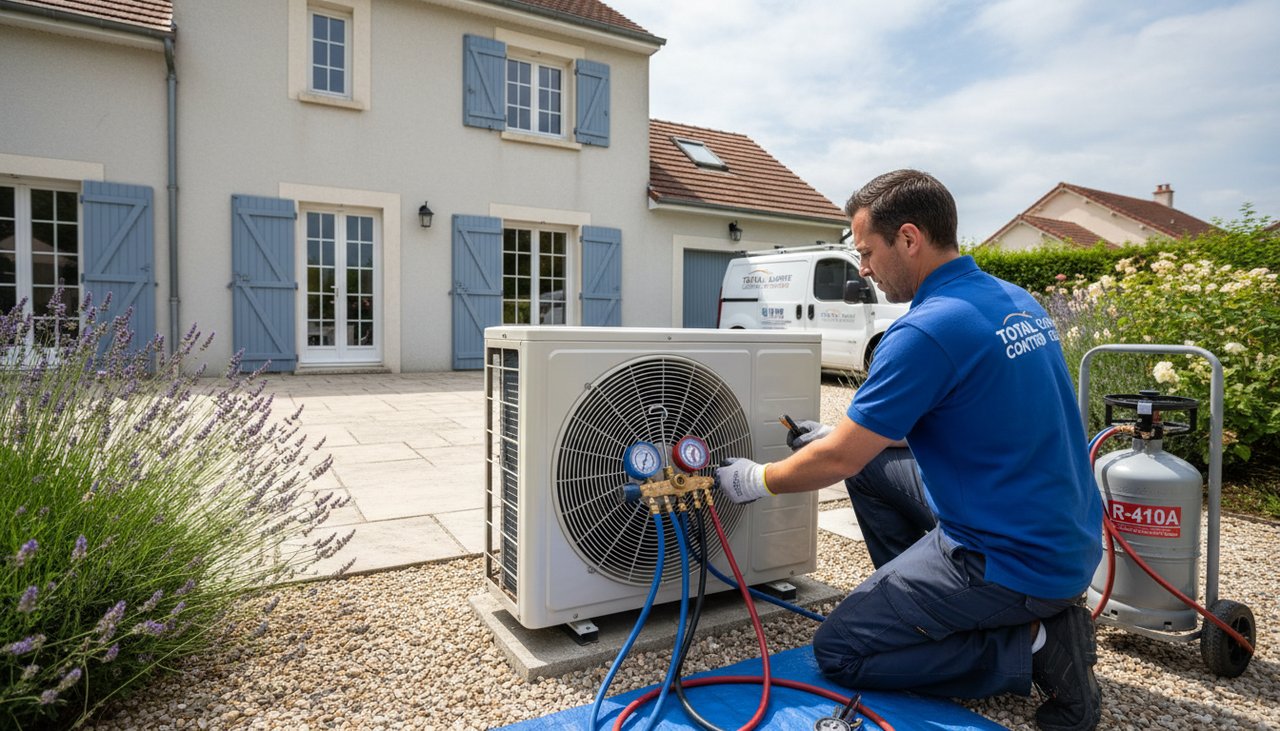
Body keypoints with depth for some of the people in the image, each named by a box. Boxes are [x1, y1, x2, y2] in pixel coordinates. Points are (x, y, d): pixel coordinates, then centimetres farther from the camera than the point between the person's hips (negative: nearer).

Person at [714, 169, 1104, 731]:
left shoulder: (927, 330, -24)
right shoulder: (1018, 302, 5)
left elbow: (837, 460, -18)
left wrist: (756, 481, 1)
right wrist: (849, 434, 17)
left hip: (1016, 559, -9)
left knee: (838, 651, 1)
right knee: (869, 467, 17)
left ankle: (1033, 646, -2)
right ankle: (924, 609, 22)